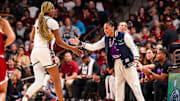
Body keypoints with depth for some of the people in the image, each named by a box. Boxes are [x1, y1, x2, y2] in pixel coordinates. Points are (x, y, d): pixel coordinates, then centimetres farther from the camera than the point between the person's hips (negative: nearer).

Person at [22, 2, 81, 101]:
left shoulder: (38, 21, 15)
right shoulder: (52, 22, -4)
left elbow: (32, 38, 24)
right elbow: (59, 42, -4)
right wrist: (73, 48, 4)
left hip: (35, 51, 6)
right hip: (46, 51, -6)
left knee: (39, 81, 0)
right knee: (56, 80, 5)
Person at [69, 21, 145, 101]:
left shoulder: (124, 35, -9)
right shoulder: (106, 39, 7)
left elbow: (133, 47, -6)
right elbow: (93, 47, 8)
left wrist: (136, 58, -21)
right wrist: (80, 43, 0)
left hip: (127, 63, -6)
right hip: (116, 63, 6)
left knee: (134, 84, -8)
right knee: (118, 85, 6)